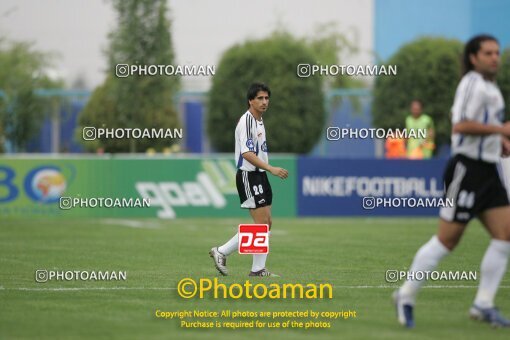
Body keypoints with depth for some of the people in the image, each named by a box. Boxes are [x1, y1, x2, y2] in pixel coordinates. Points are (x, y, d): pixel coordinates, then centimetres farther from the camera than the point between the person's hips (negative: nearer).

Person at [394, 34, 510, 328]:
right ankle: (407, 296, 8)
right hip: (467, 169, -9)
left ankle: (484, 304, 4)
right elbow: (460, 125, -25)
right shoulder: (473, 83, -13)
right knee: (447, 240, -5)